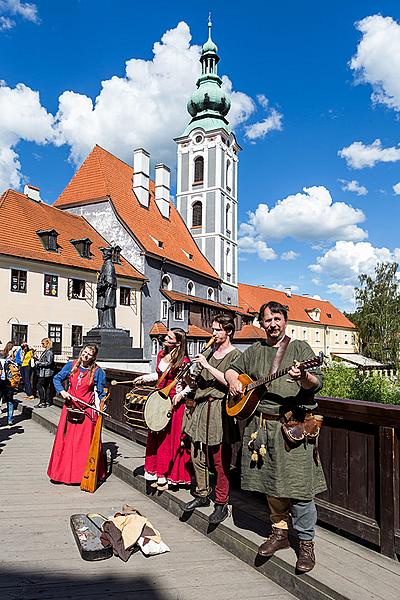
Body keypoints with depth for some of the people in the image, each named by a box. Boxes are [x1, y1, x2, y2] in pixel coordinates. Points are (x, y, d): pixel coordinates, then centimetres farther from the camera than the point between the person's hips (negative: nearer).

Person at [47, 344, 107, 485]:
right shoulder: (71, 365, 2)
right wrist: (62, 391, -7)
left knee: (86, 443, 1)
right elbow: (57, 378, 10)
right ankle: (63, 471, 25)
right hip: (70, 407, 3)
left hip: (87, 410, -3)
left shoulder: (97, 371, -6)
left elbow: (101, 391, -1)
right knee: (65, 440, 10)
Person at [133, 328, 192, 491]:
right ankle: (157, 473, 26)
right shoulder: (161, 354, 6)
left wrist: (181, 394, -21)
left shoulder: (183, 361, -16)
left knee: (170, 439, 1)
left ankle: (168, 476, 15)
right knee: (156, 437, 13)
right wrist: (144, 378, 16)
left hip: (174, 403, -7)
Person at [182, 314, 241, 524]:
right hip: (200, 407, 7)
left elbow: (229, 382, -19)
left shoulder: (235, 355, -5)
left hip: (219, 409, -6)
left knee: (220, 460, 1)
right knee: (198, 456, 13)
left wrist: (207, 366, -20)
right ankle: (202, 495, 30)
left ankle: (221, 504, 16)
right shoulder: (208, 351, 14)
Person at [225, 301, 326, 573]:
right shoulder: (254, 351, 14)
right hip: (262, 425, 4)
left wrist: (304, 377, -30)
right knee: (271, 482, 13)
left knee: (299, 485, -3)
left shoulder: (300, 348, 1)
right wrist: (233, 380, 4)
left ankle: (306, 542, 17)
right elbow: (232, 368, 26)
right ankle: (280, 532, 31)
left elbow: (318, 382, -8)